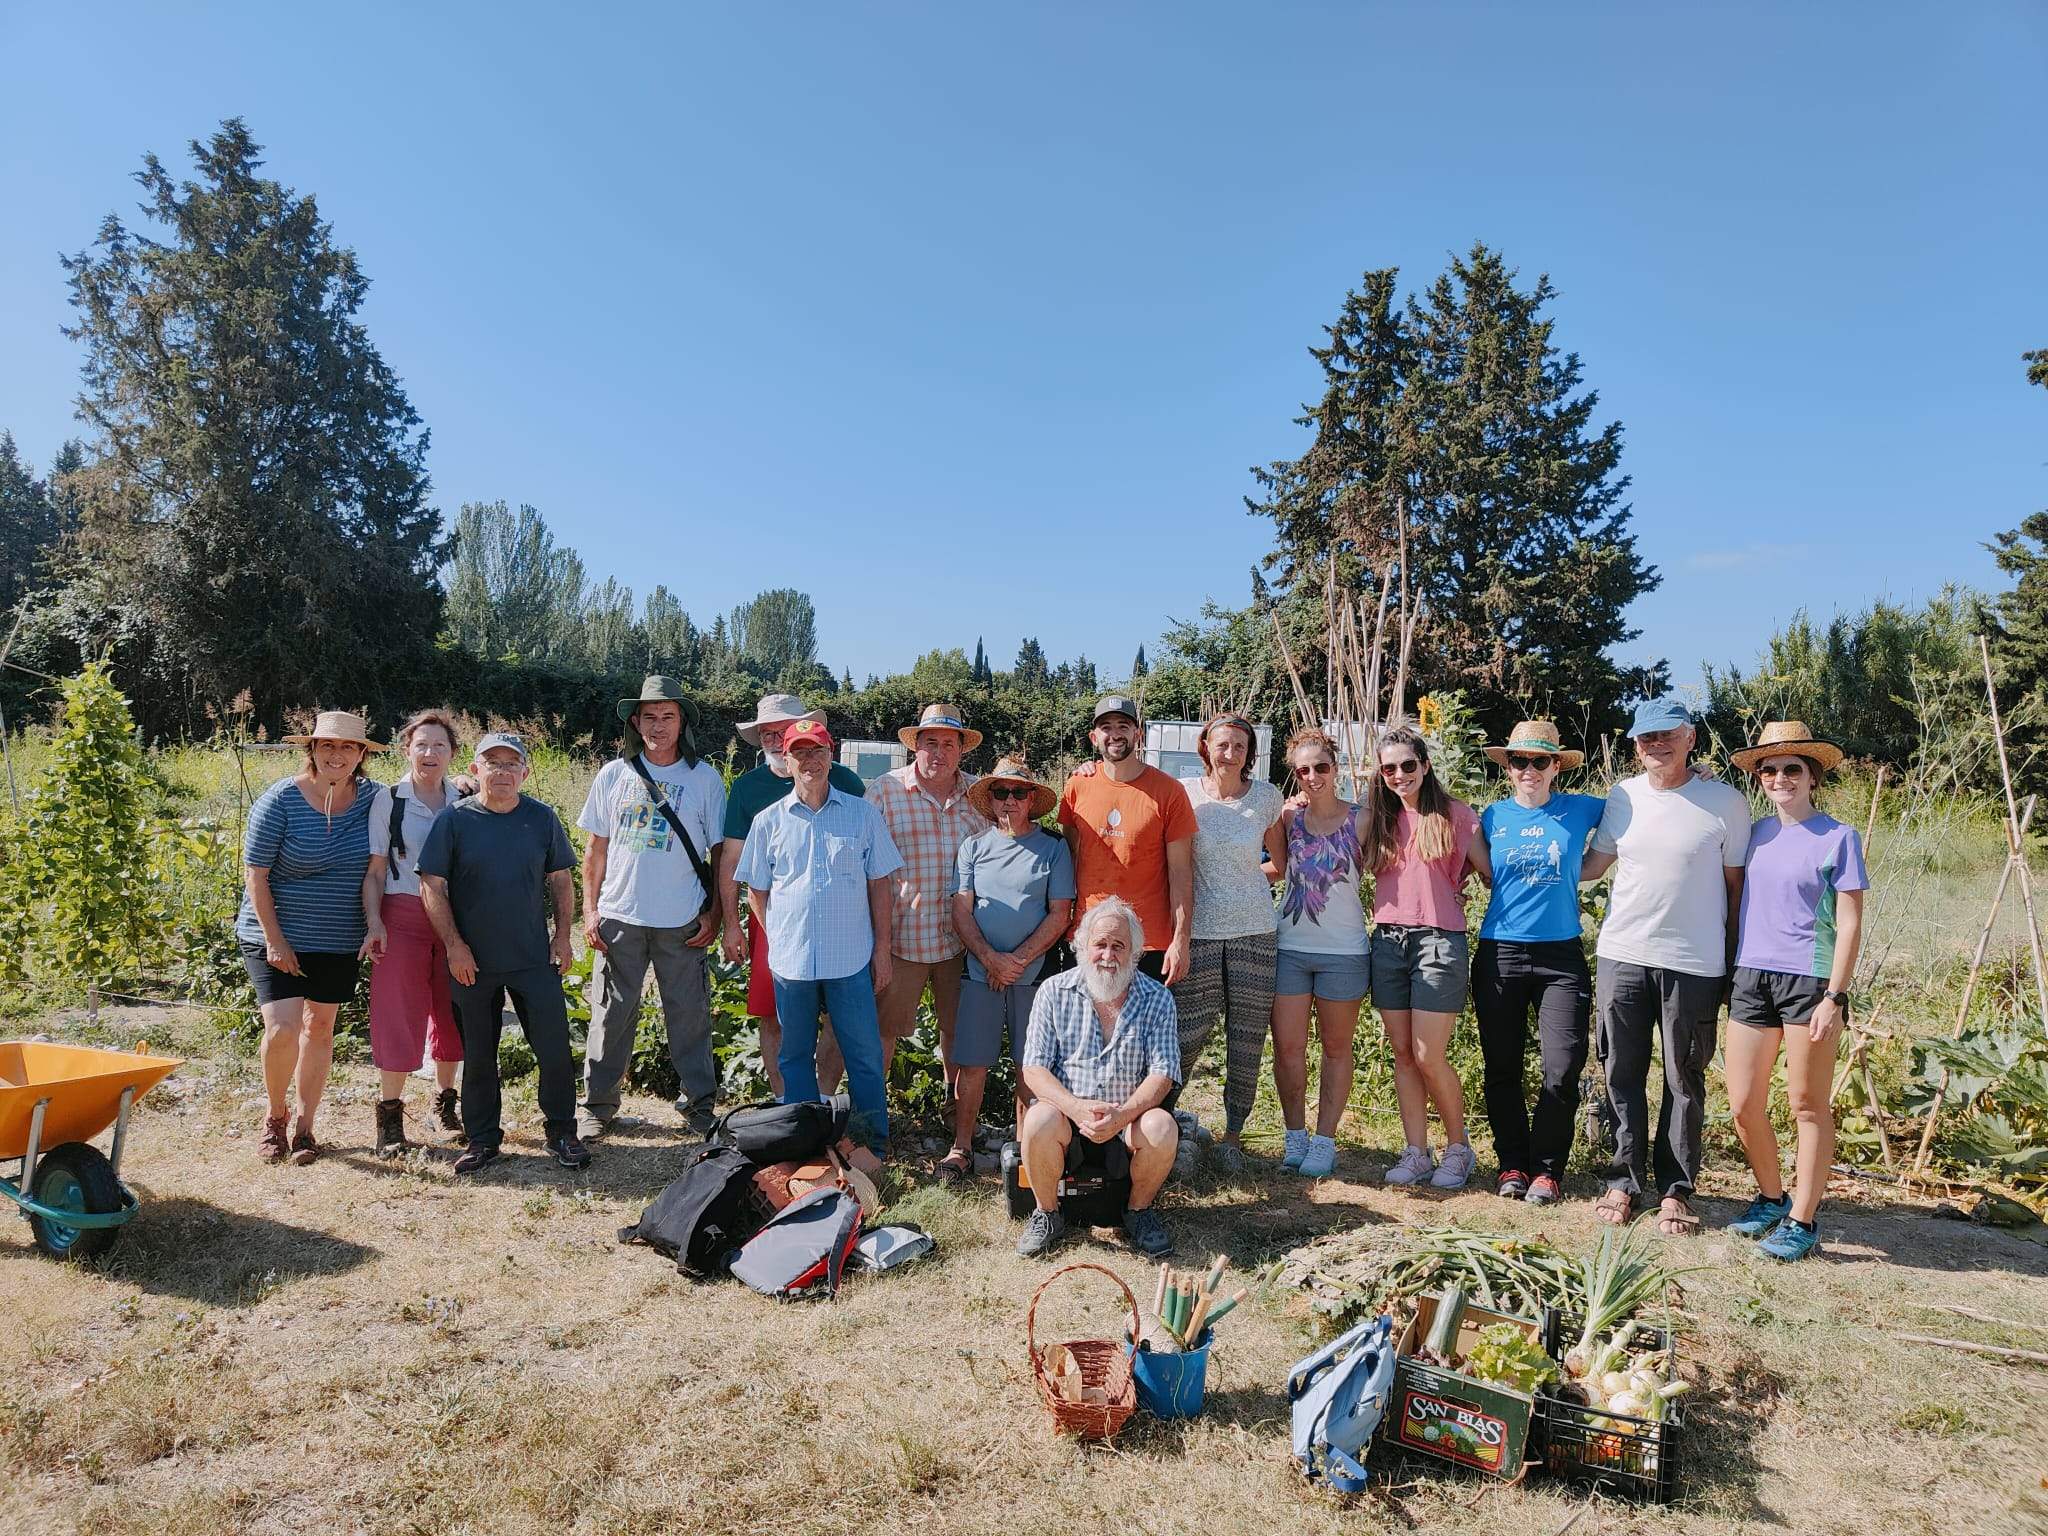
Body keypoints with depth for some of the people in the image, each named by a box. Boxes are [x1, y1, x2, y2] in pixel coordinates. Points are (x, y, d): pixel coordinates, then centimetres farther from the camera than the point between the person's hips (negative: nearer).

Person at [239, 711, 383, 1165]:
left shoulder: (372, 799, -2)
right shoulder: (280, 800, -11)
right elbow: (254, 874, -10)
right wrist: (274, 939, -14)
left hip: (339, 942, 3)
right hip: (276, 938, -3)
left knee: (319, 1028, 10)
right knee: (282, 1029, -12)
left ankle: (305, 1126, 22)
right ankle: (275, 1115, 14)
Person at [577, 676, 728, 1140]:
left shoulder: (705, 778, 0)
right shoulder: (614, 775, 4)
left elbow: (719, 852, 4)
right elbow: (595, 847, 8)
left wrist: (714, 913, -1)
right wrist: (590, 910, 2)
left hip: (682, 922, -1)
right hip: (619, 917, 1)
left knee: (690, 1015, 6)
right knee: (612, 1015, 8)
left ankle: (699, 1103, 20)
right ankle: (598, 1104, 22)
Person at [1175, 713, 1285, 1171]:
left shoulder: (1266, 796, 4)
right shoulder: (1185, 795, 0)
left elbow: (1279, 863, 14)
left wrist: (1241, 881, 8)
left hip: (1254, 933, 1)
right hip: (1198, 932, -1)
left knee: (1247, 1044, 5)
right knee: (1185, 1040, -3)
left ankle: (1232, 1136, 20)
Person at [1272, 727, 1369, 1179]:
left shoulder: (1359, 820, -5)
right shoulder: (1289, 817, 1)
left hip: (1343, 951, -2)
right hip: (1289, 948, 2)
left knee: (1336, 1048, 9)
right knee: (1287, 1047, 3)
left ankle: (1325, 1140, 18)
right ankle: (1294, 1135, 18)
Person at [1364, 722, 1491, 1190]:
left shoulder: (1455, 815, 1)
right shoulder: (1379, 820, 12)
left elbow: (1489, 871, 7)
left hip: (1438, 940, -4)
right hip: (1388, 940, 4)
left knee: (1428, 1057, -6)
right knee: (1402, 1054, 6)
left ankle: (1459, 1147, 15)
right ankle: (1416, 1153, 14)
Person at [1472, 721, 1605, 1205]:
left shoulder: (1581, 810, 2)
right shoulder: (1492, 817, 4)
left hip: (1561, 956, -1)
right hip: (1499, 954, 1)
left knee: (1563, 1070, -3)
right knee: (1502, 1069, 8)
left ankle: (1547, 1169, 13)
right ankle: (1512, 1163, 22)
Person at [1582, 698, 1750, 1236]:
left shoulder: (1726, 802, -3)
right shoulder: (1623, 796, 5)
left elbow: (1735, 885, 2)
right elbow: (1595, 862, 17)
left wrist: (1731, 964, 2)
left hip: (1694, 965, -2)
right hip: (1622, 955, 3)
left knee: (1685, 1081, 8)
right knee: (1623, 1076, 9)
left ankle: (1674, 1189, 20)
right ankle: (1625, 1181, 21)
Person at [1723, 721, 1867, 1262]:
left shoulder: (1838, 837, -3)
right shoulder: (1755, 832, 9)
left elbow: (1849, 924, -6)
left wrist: (1834, 997, -11)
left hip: (1809, 979, -5)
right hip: (1751, 978, 5)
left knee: (1808, 1105, 4)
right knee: (1743, 1105, 7)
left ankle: (1802, 1220, 14)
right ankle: (1771, 1198, 28)